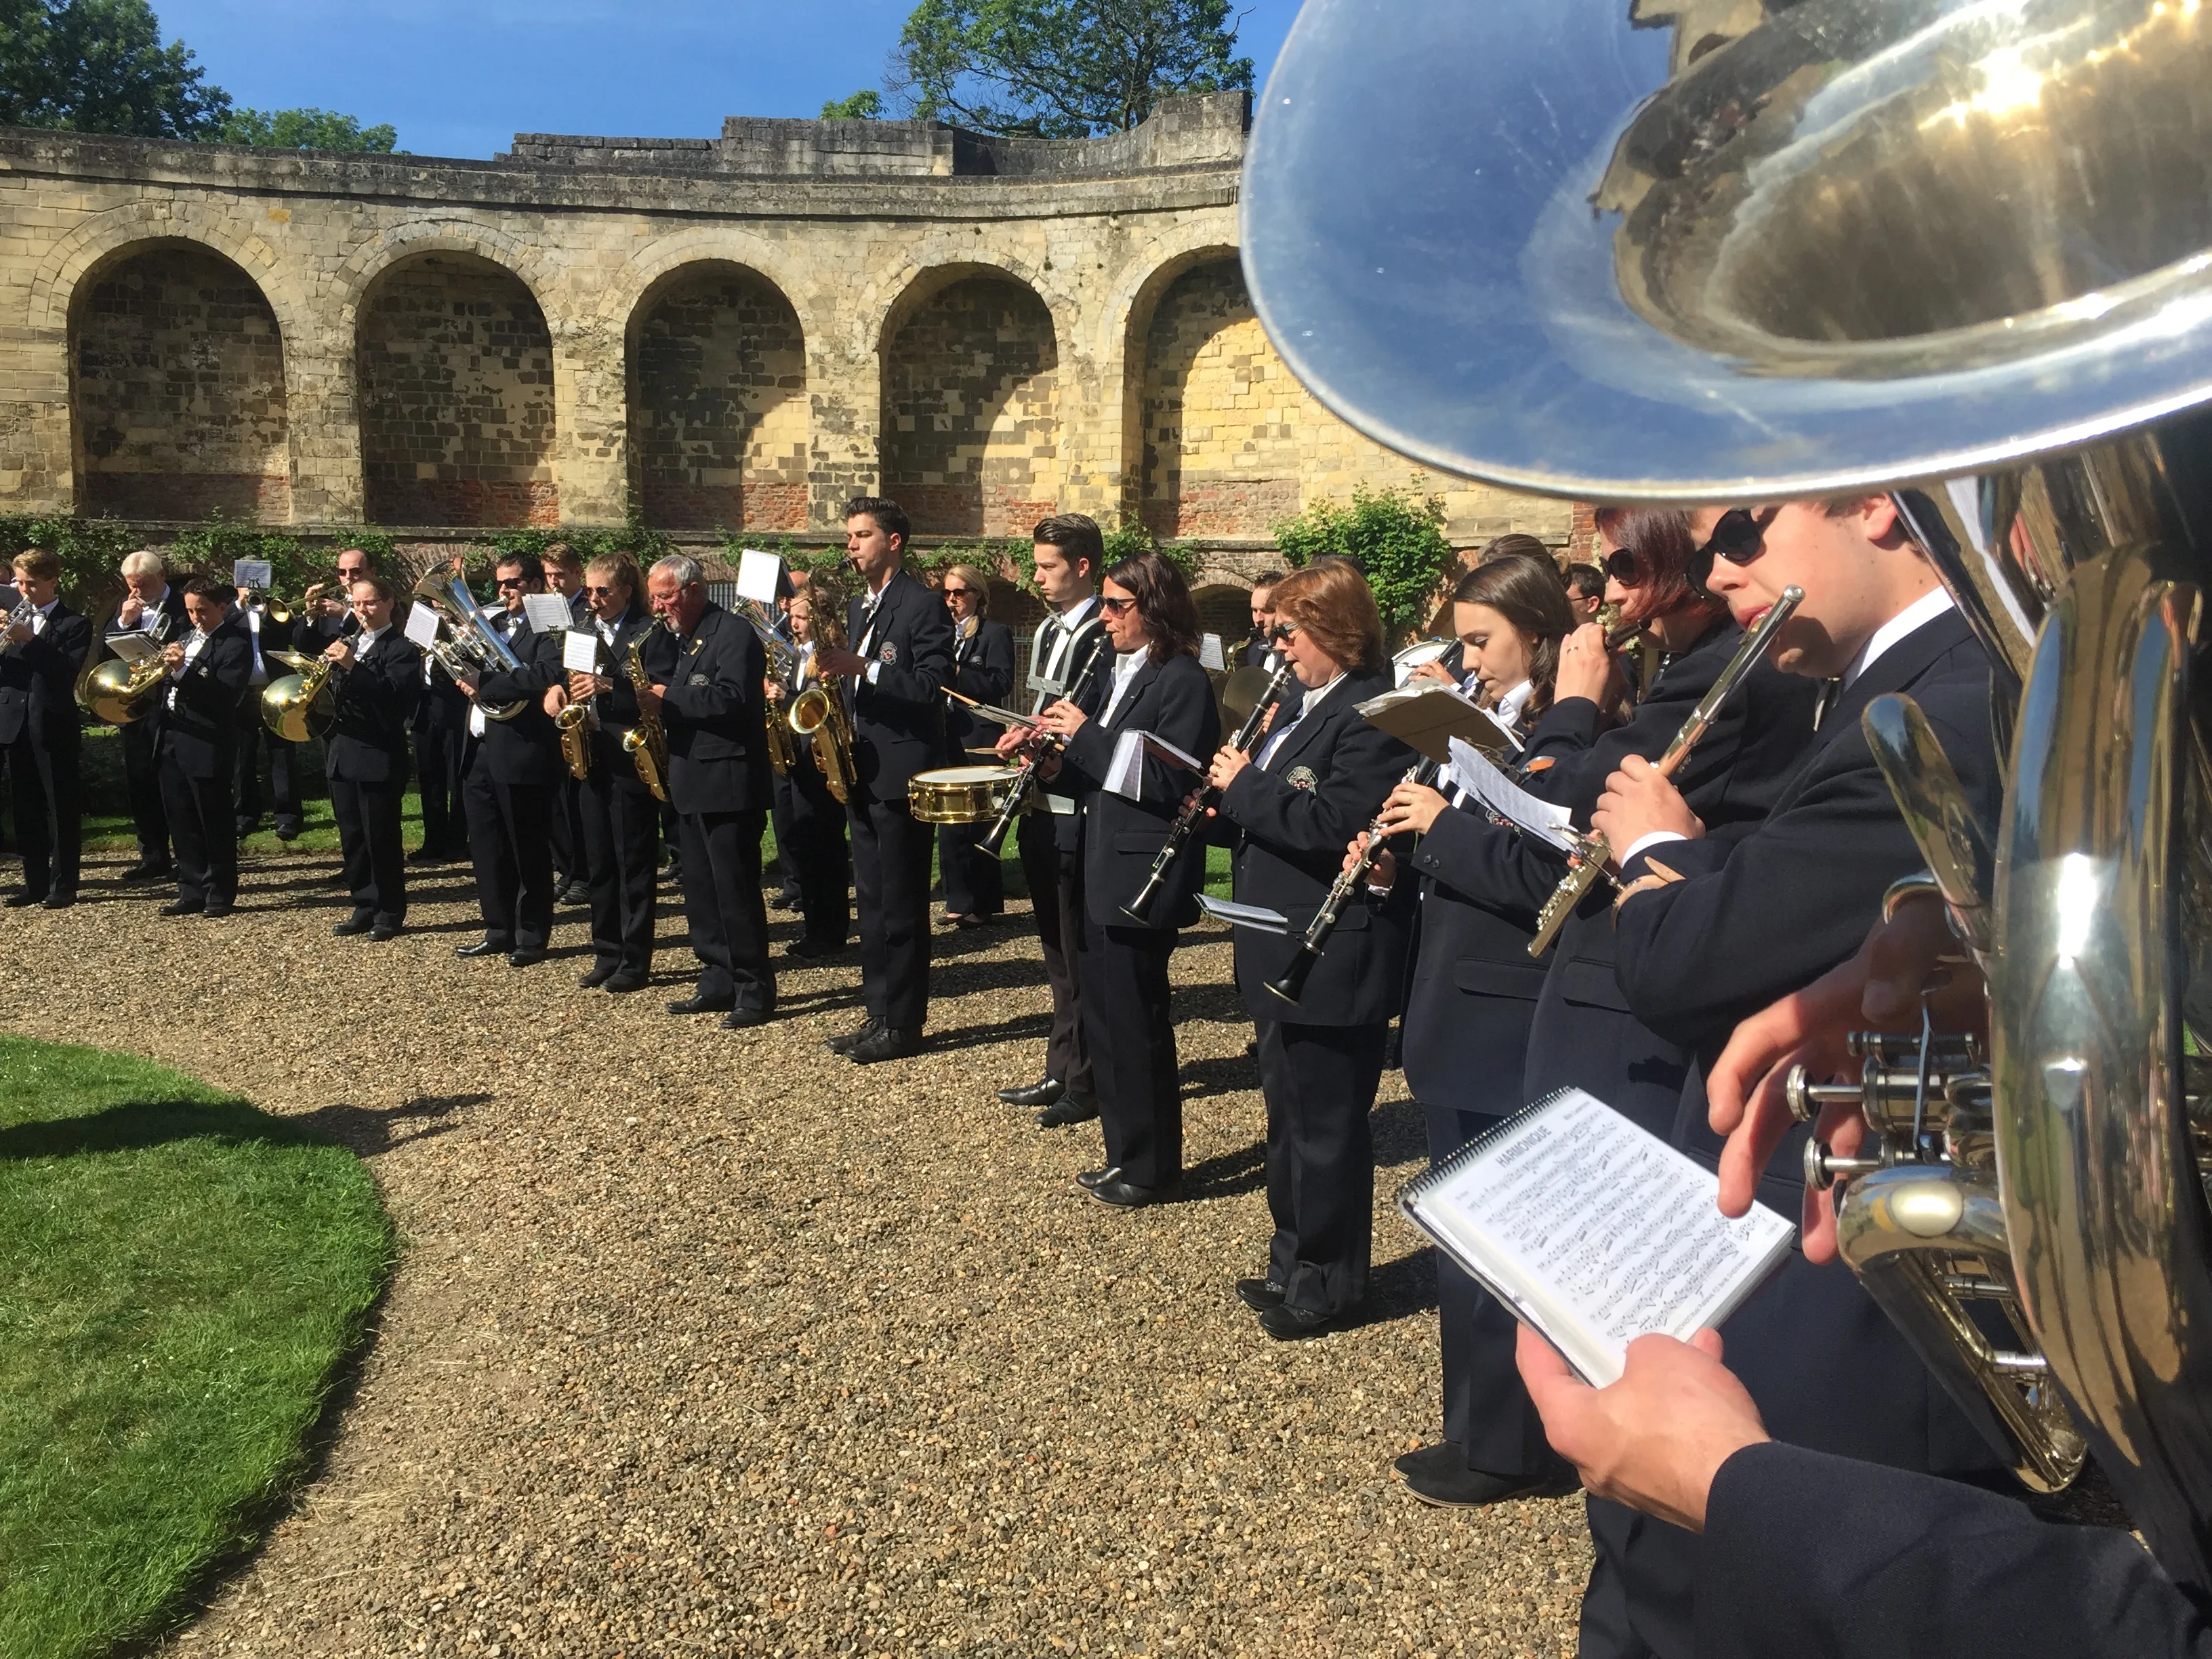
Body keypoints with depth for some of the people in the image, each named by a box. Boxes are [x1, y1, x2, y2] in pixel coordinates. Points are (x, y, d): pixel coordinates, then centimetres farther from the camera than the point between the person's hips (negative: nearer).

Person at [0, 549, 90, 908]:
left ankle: (63, 885, 6)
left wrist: (31, 639, -25)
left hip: (54, 727, -5)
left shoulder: (74, 625, -1)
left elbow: (68, 670, -15)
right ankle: (35, 882, 16)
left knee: (62, 810, 0)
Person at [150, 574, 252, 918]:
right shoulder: (188, 637, 16)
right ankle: (191, 892, 19)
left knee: (215, 825, 1)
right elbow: (166, 682, 20)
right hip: (171, 739, 8)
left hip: (206, 744, -8)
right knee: (181, 823, 11)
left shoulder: (236, 644, -8)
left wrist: (183, 671, -27)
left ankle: (220, 895, 10)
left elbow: (226, 695, -20)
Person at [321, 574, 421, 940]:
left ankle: (390, 913, 7)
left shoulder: (402, 649, -5)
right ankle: (365, 907, 20)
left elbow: (394, 697, -20)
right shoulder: (346, 643, 17)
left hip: (379, 756, -7)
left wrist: (353, 666, -27)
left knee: (381, 838, -2)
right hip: (341, 754, 7)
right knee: (351, 838, 11)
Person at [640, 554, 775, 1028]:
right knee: (701, 890, 12)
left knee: (735, 889, -7)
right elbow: (656, 678, 18)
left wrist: (667, 698, -18)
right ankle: (718, 983, 20)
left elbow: (731, 699, -23)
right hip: (691, 782, 10)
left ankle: (756, 990, 0)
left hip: (728, 782, -10)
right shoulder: (680, 639, 18)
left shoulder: (734, 634, -11)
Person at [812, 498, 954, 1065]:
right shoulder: (860, 608, 17)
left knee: (902, 906, -2)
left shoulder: (923, 605, -9)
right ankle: (879, 1013, 21)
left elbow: (932, 687, -18)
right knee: (872, 902, 13)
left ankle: (904, 1024, 6)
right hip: (863, 772, 9)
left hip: (902, 776, -9)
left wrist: (861, 668, -26)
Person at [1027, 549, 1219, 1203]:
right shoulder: (1113, 678, 15)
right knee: (1104, 1020, 14)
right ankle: (1123, 1154, 26)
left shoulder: (1183, 681, -12)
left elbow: (1166, 782, -20)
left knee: (1136, 1025, -1)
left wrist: (1086, 735, -19)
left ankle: (1152, 1167, 13)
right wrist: (1058, 764, -1)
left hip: (1144, 878, -9)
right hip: (1099, 875, 9)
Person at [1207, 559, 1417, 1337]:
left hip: (1332, 966, -10)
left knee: (1325, 1127, 4)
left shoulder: (1373, 716, -18)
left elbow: (1335, 826, -28)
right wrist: (1233, 799, 0)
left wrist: (1245, 786, -19)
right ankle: (1294, 1262, 36)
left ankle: (1330, 1283, 20)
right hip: (1284, 956, 10)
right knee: (1289, 1116, 20)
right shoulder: (1309, 709, 13)